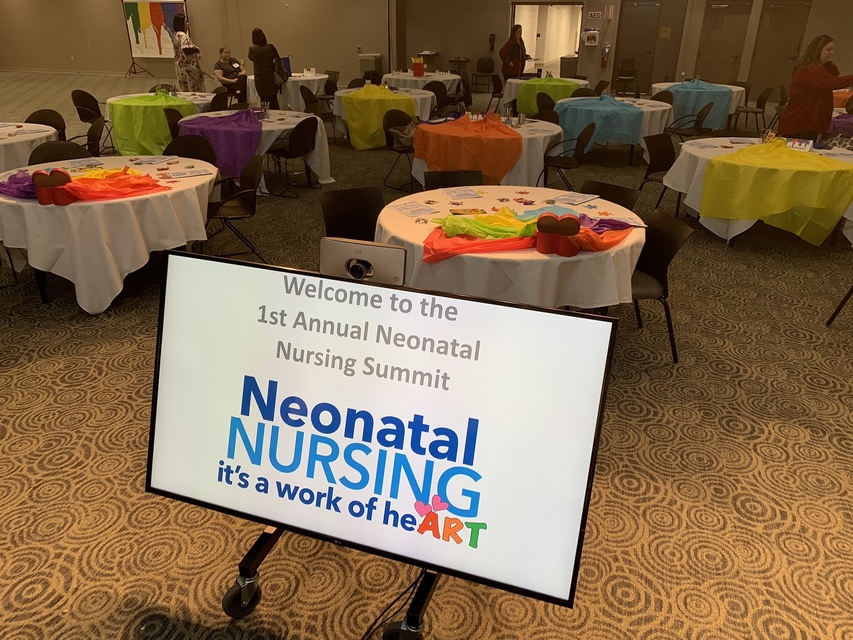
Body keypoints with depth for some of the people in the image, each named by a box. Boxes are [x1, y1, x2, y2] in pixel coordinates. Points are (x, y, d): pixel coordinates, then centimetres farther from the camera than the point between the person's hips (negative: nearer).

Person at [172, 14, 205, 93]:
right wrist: (196, 49, -10)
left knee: (185, 89, 11)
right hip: (187, 66, -10)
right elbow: (186, 49, -26)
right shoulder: (183, 35, -15)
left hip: (179, 65, 10)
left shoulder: (176, 35, 16)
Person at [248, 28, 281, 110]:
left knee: (264, 100, 8)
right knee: (274, 100, 7)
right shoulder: (270, 47, -8)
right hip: (271, 77, 0)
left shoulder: (252, 49, -7)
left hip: (259, 79, 0)